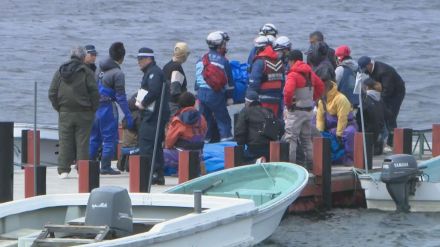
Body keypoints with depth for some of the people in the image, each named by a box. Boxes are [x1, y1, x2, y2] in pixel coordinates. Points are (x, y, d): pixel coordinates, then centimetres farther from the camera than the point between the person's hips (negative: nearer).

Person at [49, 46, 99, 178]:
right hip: (83, 113, -3)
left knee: (65, 142, 5)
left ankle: (63, 170, 1)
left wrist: (58, 108, 12)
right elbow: (94, 93, -9)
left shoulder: (60, 72, 5)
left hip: (65, 113, 3)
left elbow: (52, 93, 5)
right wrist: (93, 110, 3)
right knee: (82, 142, 1)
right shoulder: (86, 72, -6)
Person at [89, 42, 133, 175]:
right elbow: (121, 97, -14)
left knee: (94, 137, 16)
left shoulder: (100, 68, 9)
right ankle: (105, 167, 0)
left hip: (95, 106, 7)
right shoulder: (118, 73, -13)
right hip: (107, 107, -7)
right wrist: (128, 115, -11)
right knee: (109, 138, 1)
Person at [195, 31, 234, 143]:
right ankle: (226, 138, -3)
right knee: (223, 120, 2)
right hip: (216, 95, -5)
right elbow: (229, 81, -6)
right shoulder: (223, 61, -8)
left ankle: (204, 140, 15)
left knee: (204, 120, 14)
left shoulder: (201, 61, 10)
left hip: (201, 93, 5)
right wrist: (229, 97, 1)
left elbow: (197, 79, 15)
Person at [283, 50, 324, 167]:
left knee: (290, 138, -5)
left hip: (296, 110, -8)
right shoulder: (310, 73, 9)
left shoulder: (293, 75, -16)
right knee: (306, 138, 17)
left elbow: (288, 91, -29)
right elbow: (320, 86, 19)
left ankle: (290, 162, -11)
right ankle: (309, 162, 18)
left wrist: (288, 104, -14)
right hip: (309, 110, 8)